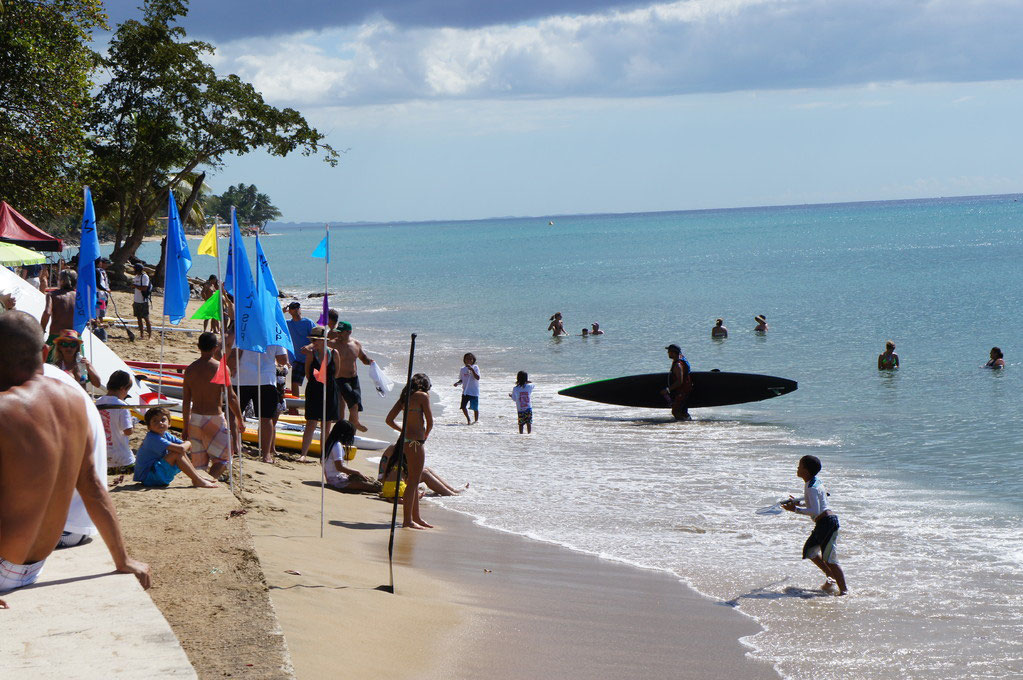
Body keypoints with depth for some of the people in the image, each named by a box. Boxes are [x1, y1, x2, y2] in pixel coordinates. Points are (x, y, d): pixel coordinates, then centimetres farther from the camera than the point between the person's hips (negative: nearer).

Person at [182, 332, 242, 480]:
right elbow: (231, 397, -10)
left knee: (198, 460, 14)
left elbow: (186, 401, 5)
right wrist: (240, 420, 2)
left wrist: (185, 427, 13)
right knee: (224, 458, 5)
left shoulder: (190, 369, 3)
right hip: (214, 418, -4)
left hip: (195, 418, 5)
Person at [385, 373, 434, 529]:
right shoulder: (422, 396, -8)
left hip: (406, 439, 8)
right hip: (415, 442, -8)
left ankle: (416, 517, 26)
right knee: (413, 481, -5)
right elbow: (430, 421, -10)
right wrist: (425, 435, 8)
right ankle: (407, 520, -4)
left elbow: (389, 420, 13)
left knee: (414, 481, 17)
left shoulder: (405, 396, 13)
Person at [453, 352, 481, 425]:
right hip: (465, 391, 4)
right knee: (463, 407, -3)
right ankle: (468, 420, 16)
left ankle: (476, 420, 19)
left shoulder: (475, 368, -3)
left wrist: (472, 370, -25)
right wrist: (457, 383, -4)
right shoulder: (462, 369, 9)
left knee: (475, 407, 0)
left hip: (474, 391, -4)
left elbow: (477, 378, -16)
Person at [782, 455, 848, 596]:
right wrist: (798, 503, 17)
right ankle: (832, 577, 27)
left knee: (829, 559, -7)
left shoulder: (812, 488, -17)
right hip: (822, 525, 11)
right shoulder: (814, 482, 13)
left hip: (827, 522, -11)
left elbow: (815, 511, -24)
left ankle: (844, 590, -4)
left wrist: (796, 509, -19)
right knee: (809, 551, 20)